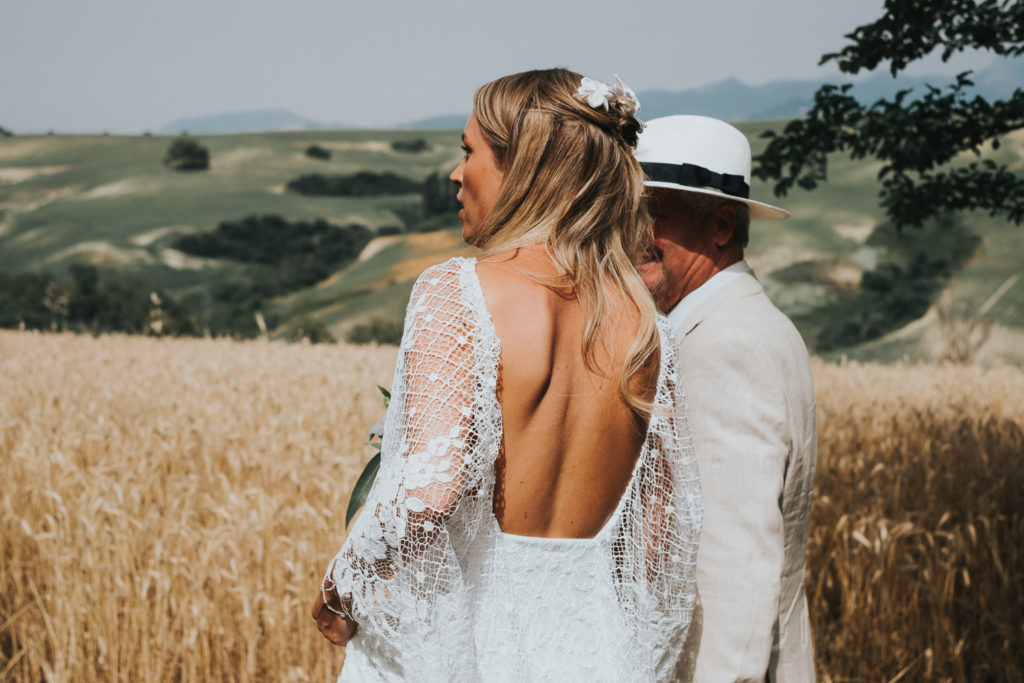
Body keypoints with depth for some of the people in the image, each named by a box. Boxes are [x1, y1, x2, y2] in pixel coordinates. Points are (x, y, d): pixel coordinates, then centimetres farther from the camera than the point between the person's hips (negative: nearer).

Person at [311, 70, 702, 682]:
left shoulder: (458, 293, -14)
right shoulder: (643, 320, 1)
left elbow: (429, 489, -26)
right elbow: (667, 523, 5)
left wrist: (341, 587, -9)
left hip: (456, 633, -5)